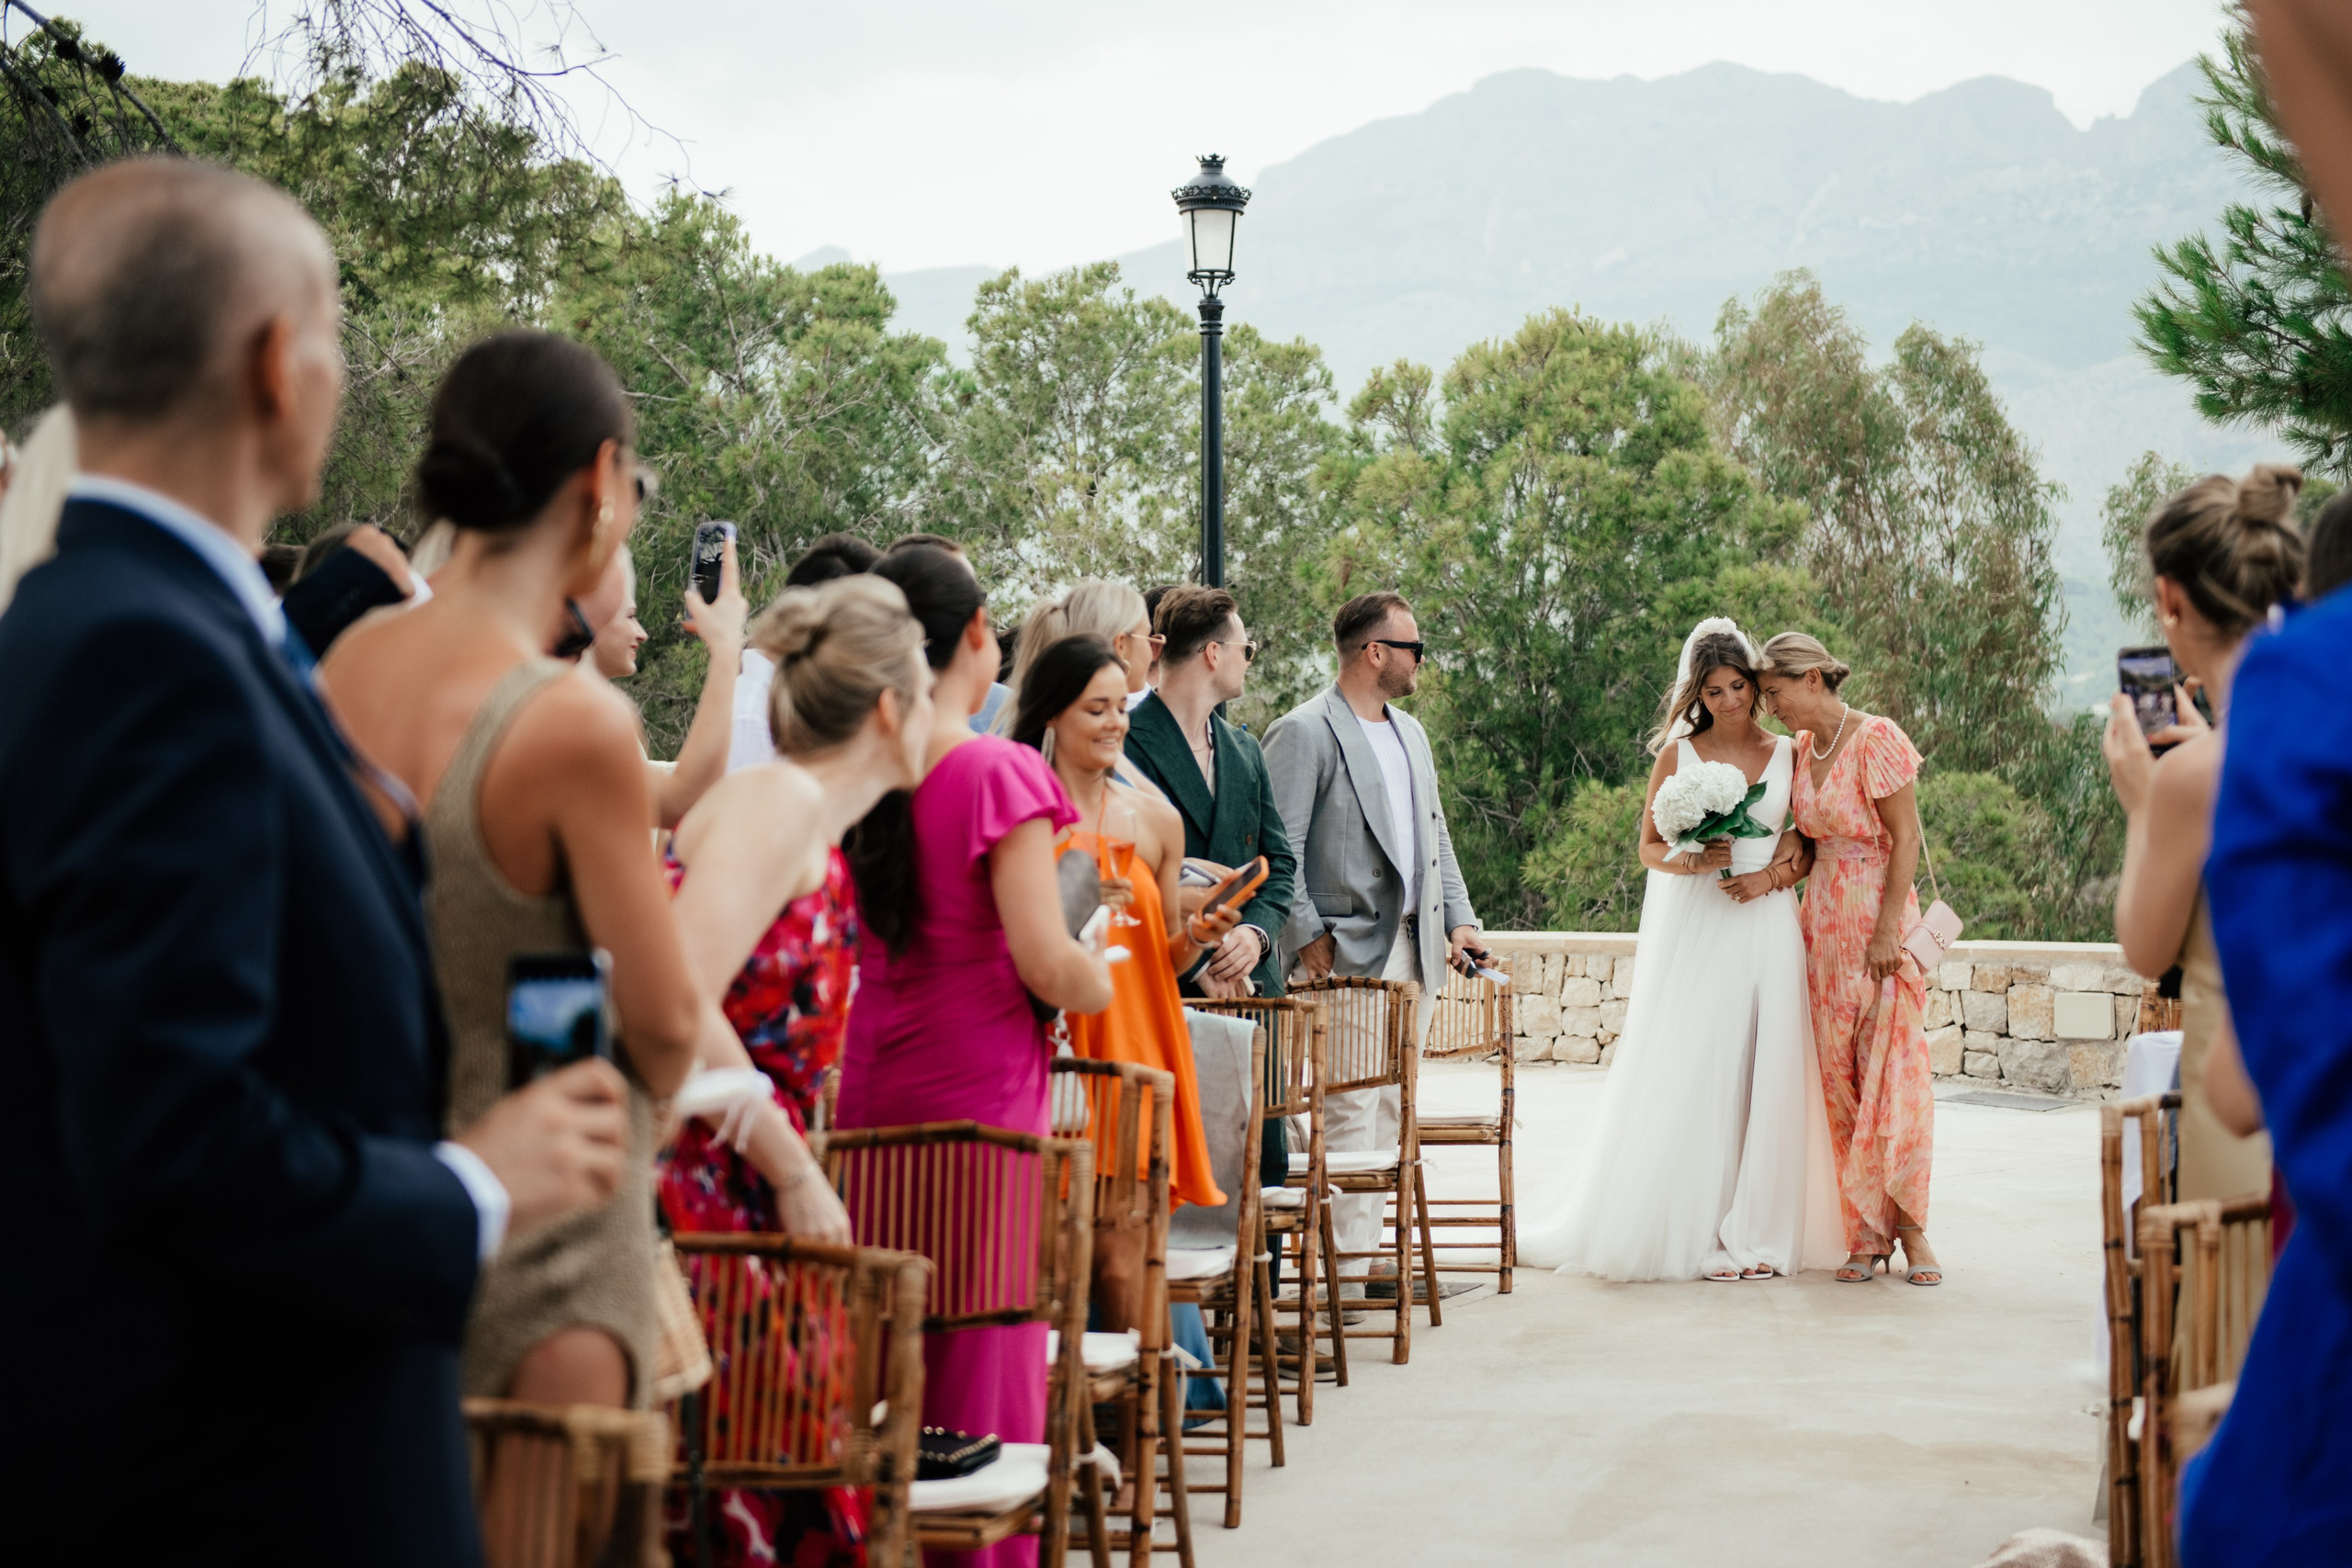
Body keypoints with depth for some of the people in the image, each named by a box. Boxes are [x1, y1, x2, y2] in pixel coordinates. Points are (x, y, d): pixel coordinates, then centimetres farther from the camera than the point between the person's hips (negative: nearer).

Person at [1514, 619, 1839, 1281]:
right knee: (1691, 1076, -5)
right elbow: (1649, 847, 7)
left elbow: (1810, 846, 10)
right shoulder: (1678, 753, 4)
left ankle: (1757, 1232, 7)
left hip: (1767, 925, 2)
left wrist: (1772, 876, -8)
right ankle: (1696, 1233, 1)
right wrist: (1692, 861, -12)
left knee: (1765, 1078, -1)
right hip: (1694, 930, -1)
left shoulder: (1788, 753, 8)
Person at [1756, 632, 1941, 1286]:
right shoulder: (1803, 747, 11)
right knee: (1838, 1077, 2)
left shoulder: (1876, 737, -10)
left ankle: (1909, 1228, 2)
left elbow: (1906, 838, -12)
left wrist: (1888, 929, -16)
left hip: (1879, 918, -6)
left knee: (1893, 1070, -7)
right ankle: (1866, 1231, 6)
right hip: (1823, 917, 6)